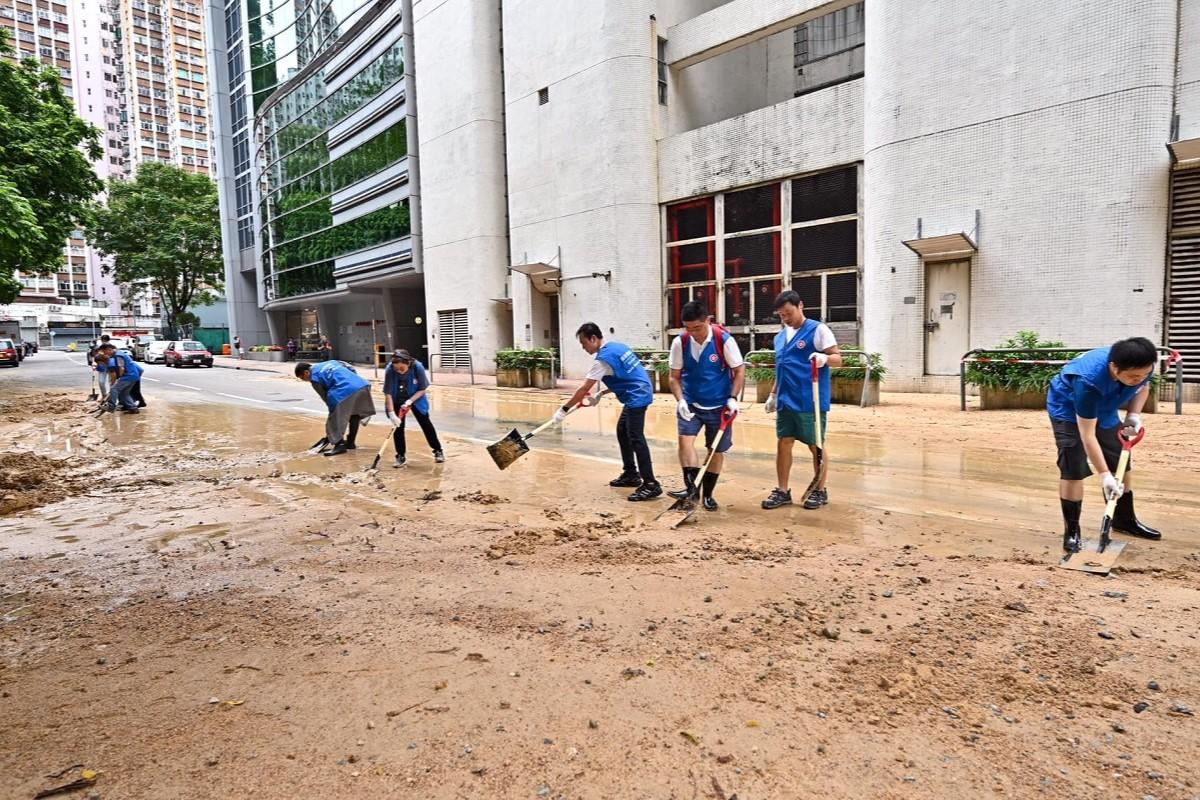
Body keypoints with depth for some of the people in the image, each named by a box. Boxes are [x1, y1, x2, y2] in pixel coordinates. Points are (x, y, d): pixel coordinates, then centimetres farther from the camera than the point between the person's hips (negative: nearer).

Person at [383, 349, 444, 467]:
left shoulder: (418, 367, -31)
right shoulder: (389, 370, -30)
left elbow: (423, 389, -18)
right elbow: (388, 393, -26)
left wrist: (410, 401, -29)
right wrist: (392, 413, -31)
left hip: (416, 398, 0)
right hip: (397, 401, 0)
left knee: (426, 424, 3)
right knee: (398, 426, -1)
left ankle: (438, 451, 16)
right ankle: (400, 456, 12)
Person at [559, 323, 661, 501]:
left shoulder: (603, 358, -16)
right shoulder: (616, 347, 12)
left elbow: (584, 389, -15)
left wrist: (564, 409, -8)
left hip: (636, 397, -10)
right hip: (637, 394, 10)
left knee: (636, 438, -12)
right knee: (622, 432, 17)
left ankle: (651, 485, -13)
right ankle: (631, 474, 25)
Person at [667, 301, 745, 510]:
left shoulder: (724, 340, -16)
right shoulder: (680, 342, -9)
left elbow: (739, 371, -6)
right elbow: (675, 377, -1)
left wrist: (732, 398, -15)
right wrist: (680, 400, -16)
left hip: (719, 405, -1)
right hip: (690, 403, 1)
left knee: (717, 450, 6)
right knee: (685, 439, -20)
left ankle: (707, 494, 20)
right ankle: (691, 487, -19)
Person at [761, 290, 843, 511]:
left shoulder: (818, 329, -6)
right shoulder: (780, 336, 14)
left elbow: (837, 358, -9)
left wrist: (824, 358, -31)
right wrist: (773, 395, 21)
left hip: (811, 401, -6)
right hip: (786, 401, 6)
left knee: (816, 445, 5)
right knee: (783, 444, 7)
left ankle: (820, 490, 20)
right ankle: (782, 491, 16)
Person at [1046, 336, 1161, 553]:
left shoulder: (1140, 368, -25)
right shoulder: (1088, 380, -42)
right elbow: (1087, 434, -37)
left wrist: (1134, 415, -14)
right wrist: (1104, 474, -37)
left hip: (1104, 410, 7)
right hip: (1068, 409, -7)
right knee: (1073, 469, -15)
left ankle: (1125, 519, 31)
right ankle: (1071, 531, -6)